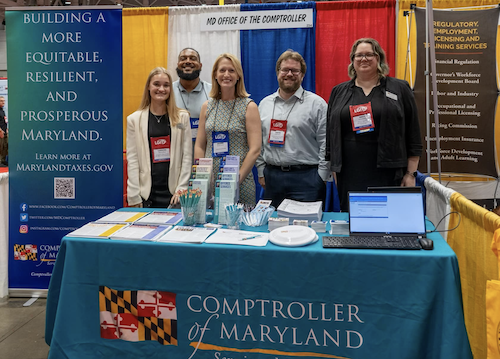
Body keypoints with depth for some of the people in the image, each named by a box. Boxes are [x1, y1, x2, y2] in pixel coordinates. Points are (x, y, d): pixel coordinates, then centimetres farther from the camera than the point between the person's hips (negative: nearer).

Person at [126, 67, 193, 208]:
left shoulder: (182, 117, 5)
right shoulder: (134, 119, 5)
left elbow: (187, 155, 3)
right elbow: (132, 159, 1)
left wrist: (181, 189, -4)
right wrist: (134, 197, -4)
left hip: (174, 193, 0)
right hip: (147, 194, 0)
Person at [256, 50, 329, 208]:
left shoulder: (317, 103, -1)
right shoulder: (264, 104, 13)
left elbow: (326, 144, -4)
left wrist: (321, 178, -8)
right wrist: (261, 172, 8)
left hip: (306, 178, -3)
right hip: (272, 177, 4)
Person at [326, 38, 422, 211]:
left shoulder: (399, 89, 7)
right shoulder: (339, 92, 13)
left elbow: (413, 136, 5)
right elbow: (331, 134, 14)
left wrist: (411, 173, -1)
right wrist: (333, 169, 9)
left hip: (388, 174, -2)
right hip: (350, 175, 2)